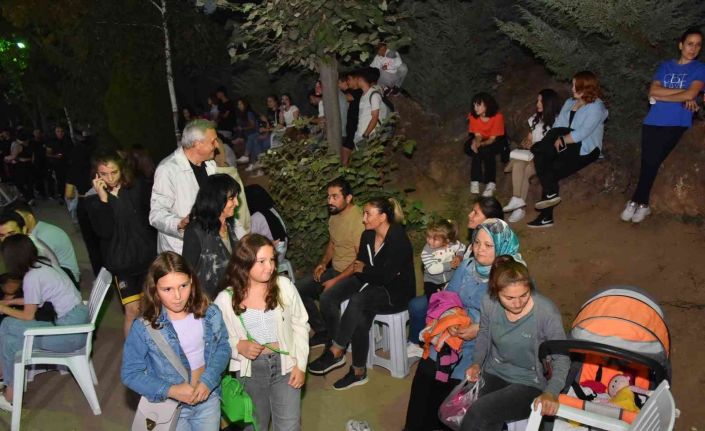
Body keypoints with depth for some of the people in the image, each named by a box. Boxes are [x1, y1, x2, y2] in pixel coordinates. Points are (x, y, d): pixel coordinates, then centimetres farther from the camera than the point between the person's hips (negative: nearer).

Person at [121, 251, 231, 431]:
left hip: (208, 396, 2)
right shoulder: (143, 328, -20)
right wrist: (171, 390, -21)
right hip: (170, 405, -2)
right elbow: (130, 373, -13)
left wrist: (208, 381, -18)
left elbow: (223, 347, -3)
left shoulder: (210, 314, -13)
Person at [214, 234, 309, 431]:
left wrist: (300, 364, -4)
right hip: (250, 369, 1)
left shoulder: (284, 286, -12)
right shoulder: (225, 299, -12)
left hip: (285, 364, 0)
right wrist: (238, 346, -19)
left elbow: (300, 325, -2)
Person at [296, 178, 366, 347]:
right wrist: (323, 263, 4)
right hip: (334, 269, 9)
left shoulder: (358, 220, -21)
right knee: (299, 289, -2)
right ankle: (322, 331, 11)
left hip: (354, 274, -9)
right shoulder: (334, 216, 7)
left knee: (327, 296, -31)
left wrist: (336, 280, -22)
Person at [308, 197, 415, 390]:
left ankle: (335, 352, -19)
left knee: (358, 301, -35)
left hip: (396, 293, -7)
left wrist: (365, 269, -6)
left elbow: (387, 276, -22)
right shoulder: (367, 236, 4)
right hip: (372, 287, 8)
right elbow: (360, 267, 6)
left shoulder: (398, 239, -18)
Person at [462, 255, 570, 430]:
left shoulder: (547, 312, -23)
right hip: (493, 374, 3)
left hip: (529, 384, -3)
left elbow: (561, 358, -13)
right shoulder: (489, 303, -12)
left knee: (477, 412, -25)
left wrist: (551, 392, -28)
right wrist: (477, 362, -5)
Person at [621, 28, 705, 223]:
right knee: (648, 162, -6)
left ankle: (636, 201, 3)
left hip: (676, 124, -3)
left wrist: (662, 95, -3)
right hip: (653, 121, 3)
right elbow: (653, 91, 0)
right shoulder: (665, 65, 15)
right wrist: (682, 93, -7)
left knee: (652, 162, -10)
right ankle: (642, 204, 3)